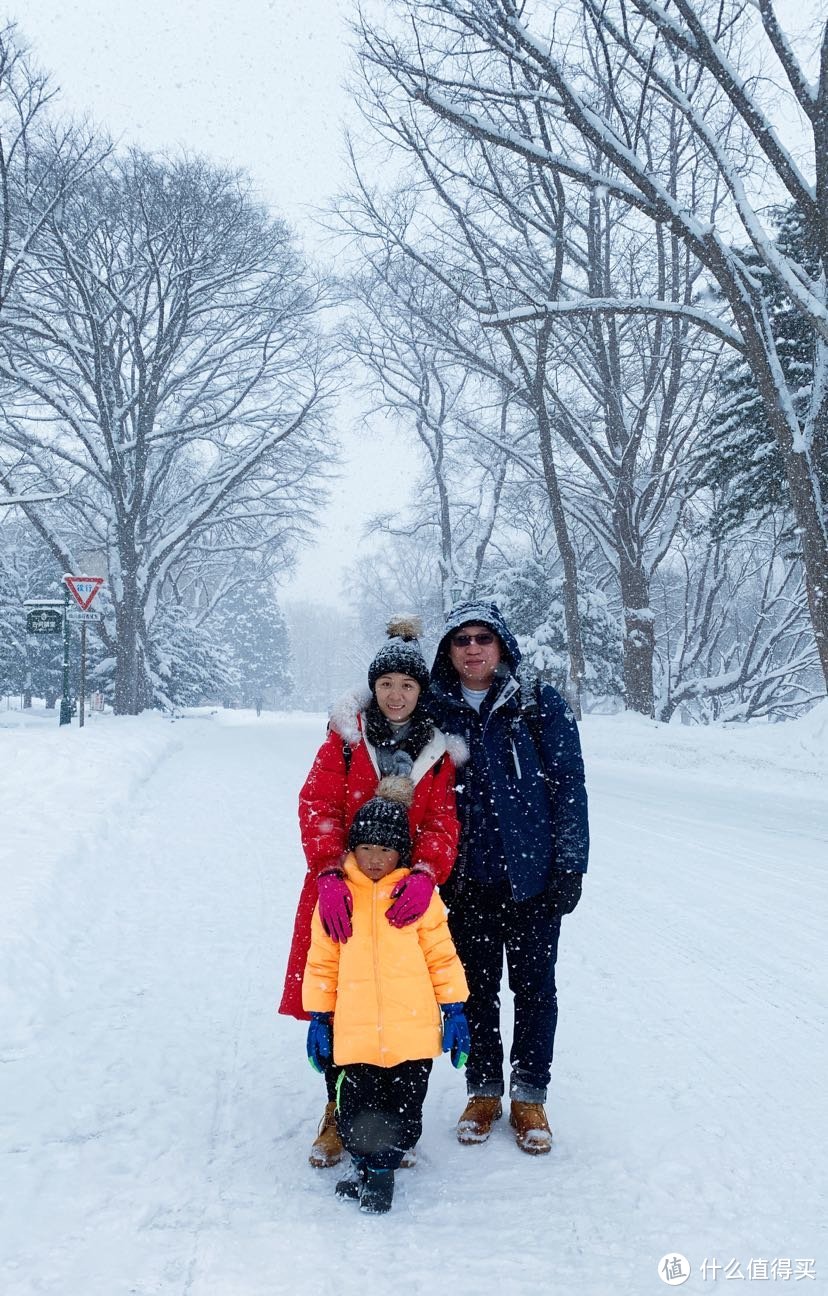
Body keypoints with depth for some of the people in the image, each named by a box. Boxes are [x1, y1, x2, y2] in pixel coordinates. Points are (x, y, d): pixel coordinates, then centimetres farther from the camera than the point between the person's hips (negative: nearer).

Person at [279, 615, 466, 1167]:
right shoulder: (346, 736, 2)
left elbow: (443, 821, -3)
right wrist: (329, 873, -23)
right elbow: (318, 805, -8)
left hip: (405, 894, 1)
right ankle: (338, 1111, 22)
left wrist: (425, 874, -23)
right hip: (341, 891, 0)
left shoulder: (440, 749, 5)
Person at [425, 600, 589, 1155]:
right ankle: (483, 1090, 27)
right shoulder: (436, 712, 3)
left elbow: (569, 786, -3)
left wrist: (570, 865, -7)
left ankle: (530, 1096, 23)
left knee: (534, 985, 8)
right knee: (477, 985, 10)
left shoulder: (542, 705, -3)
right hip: (468, 880, 2)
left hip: (534, 876, -1)